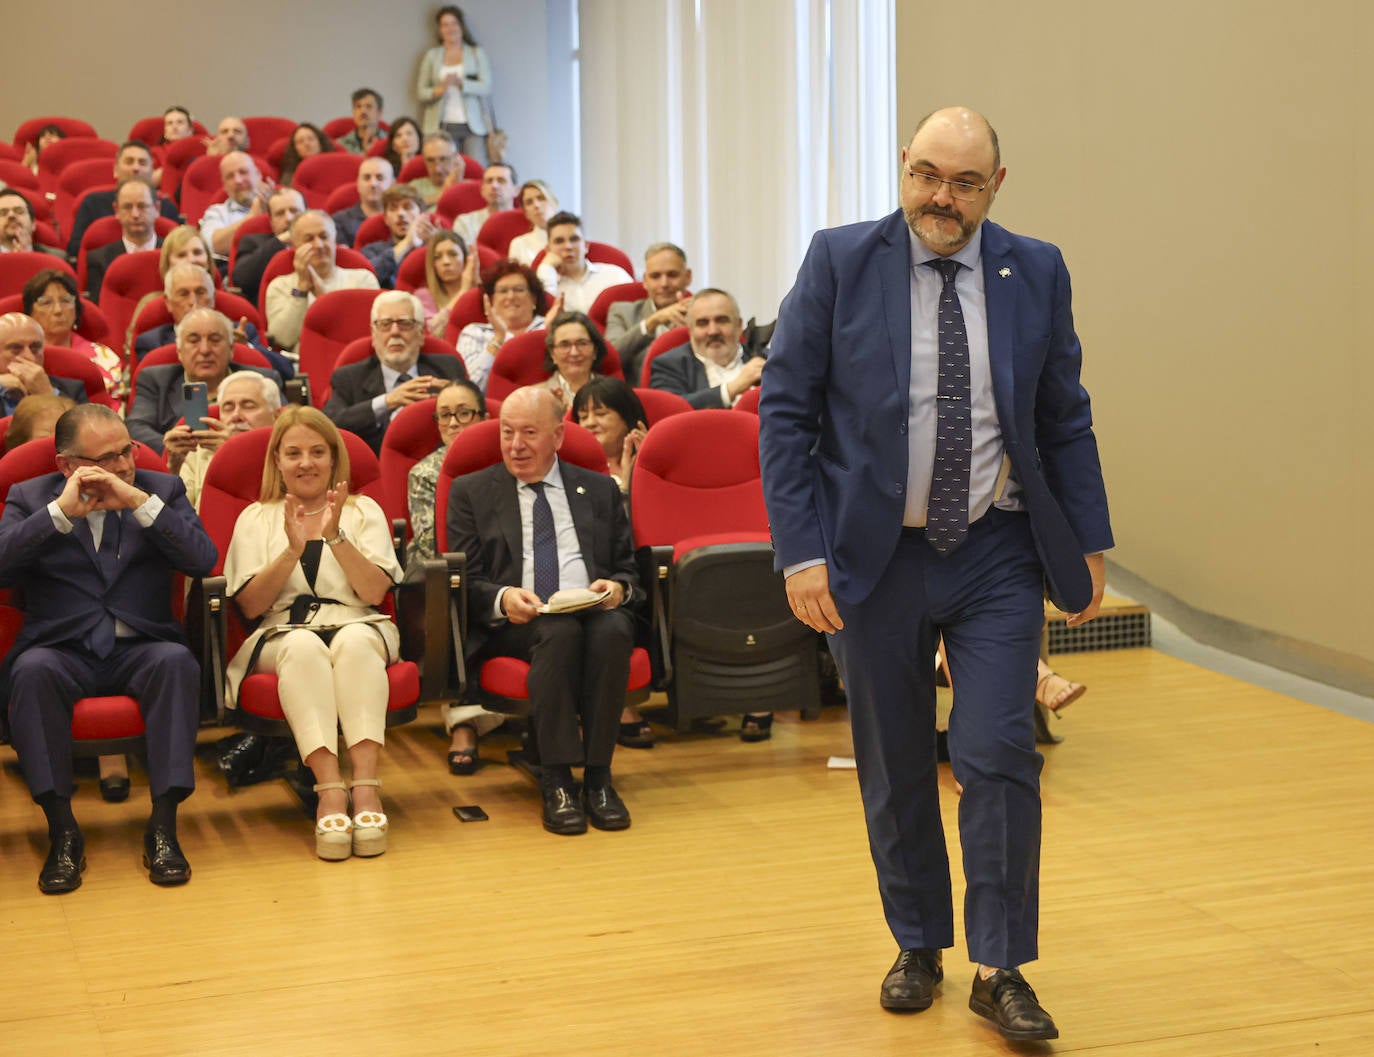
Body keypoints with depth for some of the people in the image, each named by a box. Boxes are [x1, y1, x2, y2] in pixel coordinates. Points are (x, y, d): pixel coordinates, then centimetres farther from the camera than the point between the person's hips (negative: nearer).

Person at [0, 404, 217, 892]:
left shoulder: (161, 489, 11)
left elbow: (203, 560, -5)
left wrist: (140, 501, -12)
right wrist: (61, 512, -13)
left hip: (139, 649, 0)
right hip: (62, 652, 0)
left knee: (177, 661, -33)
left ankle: (163, 826, -30)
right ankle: (62, 830, -27)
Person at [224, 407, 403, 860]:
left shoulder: (363, 511, 17)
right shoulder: (256, 518, 17)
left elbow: (374, 592, 2)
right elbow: (250, 605, 4)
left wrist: (335, 536, -9)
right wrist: (293, 550, -9)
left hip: (355, 625, 0)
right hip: (282, 633, 0)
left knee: (355, 641, -37)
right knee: (304, 645, -37)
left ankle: (366, 785, -47)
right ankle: (329, 789, -48)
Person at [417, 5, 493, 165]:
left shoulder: (477, 53, 11)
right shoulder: (432, 56, 14)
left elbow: (486, 88, 0)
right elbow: (420, 92, 9)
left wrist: (460, 83, -16)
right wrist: (439, 90, -12)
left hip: (472, 125, -1)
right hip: (442, 126, 1)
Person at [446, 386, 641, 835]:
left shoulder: (600, 490, 22)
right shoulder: (471, 492, 17)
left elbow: (628, 570, 20)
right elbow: (466, 581, 8)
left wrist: (618, 587, -5)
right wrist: (502, 598, -14)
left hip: (594, 612, 2)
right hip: (512, 626, -2)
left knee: (613, 629, -35)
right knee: (559, 631, -37)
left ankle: (598, 777, -28)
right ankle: (556, 782, -34)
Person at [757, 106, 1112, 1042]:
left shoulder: (1036, 273, 2)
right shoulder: (839, 262, -4)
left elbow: (1064, 418, 9)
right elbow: (785, 410, -5)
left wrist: (1088, 541, 5)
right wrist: (802, 551, -11)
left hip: (998, 554, 1)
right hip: (876, 554, 0)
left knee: (998, 757, -6)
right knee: (895, 769, 10)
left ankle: (1002, 969, 6)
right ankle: (919, 948, 28)